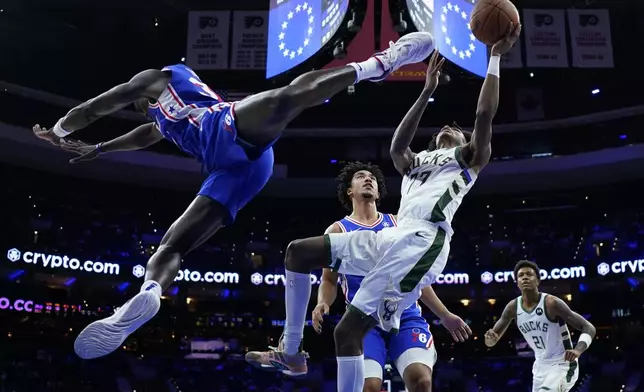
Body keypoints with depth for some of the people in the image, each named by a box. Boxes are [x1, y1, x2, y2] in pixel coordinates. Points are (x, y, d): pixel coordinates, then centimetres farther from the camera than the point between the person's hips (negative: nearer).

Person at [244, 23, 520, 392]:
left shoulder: (468, 159, 19)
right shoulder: (415, 164, 33)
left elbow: (484, 115, 2)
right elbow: (397, 146, 11)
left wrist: (496, 57, 5)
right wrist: (428, 92, 14)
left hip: (421, 243, -7)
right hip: (392, 238, 7)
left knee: (349, 329, -16)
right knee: (298, 251, 5)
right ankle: (291, 352, 8)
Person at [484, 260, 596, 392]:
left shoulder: (551, 303, -21)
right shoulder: (513, 307, -5)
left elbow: (589, 328, -19)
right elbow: (491, 341, 2)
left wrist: (578, 350, -38)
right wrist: (490, 337, -23)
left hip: (562, 365, -7)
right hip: (541, 366, 7)